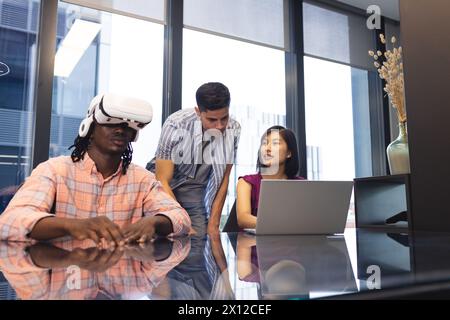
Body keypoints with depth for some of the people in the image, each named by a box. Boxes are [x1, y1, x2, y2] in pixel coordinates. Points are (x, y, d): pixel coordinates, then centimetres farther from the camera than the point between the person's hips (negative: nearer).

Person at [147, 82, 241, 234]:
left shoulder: (233, 129, -18)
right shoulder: (176, 125, -28)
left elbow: (223, 178, -9)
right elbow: (162, 181, -24)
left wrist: (213, 223, -11)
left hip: (194, 190, 3)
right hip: (163, 183, -2)